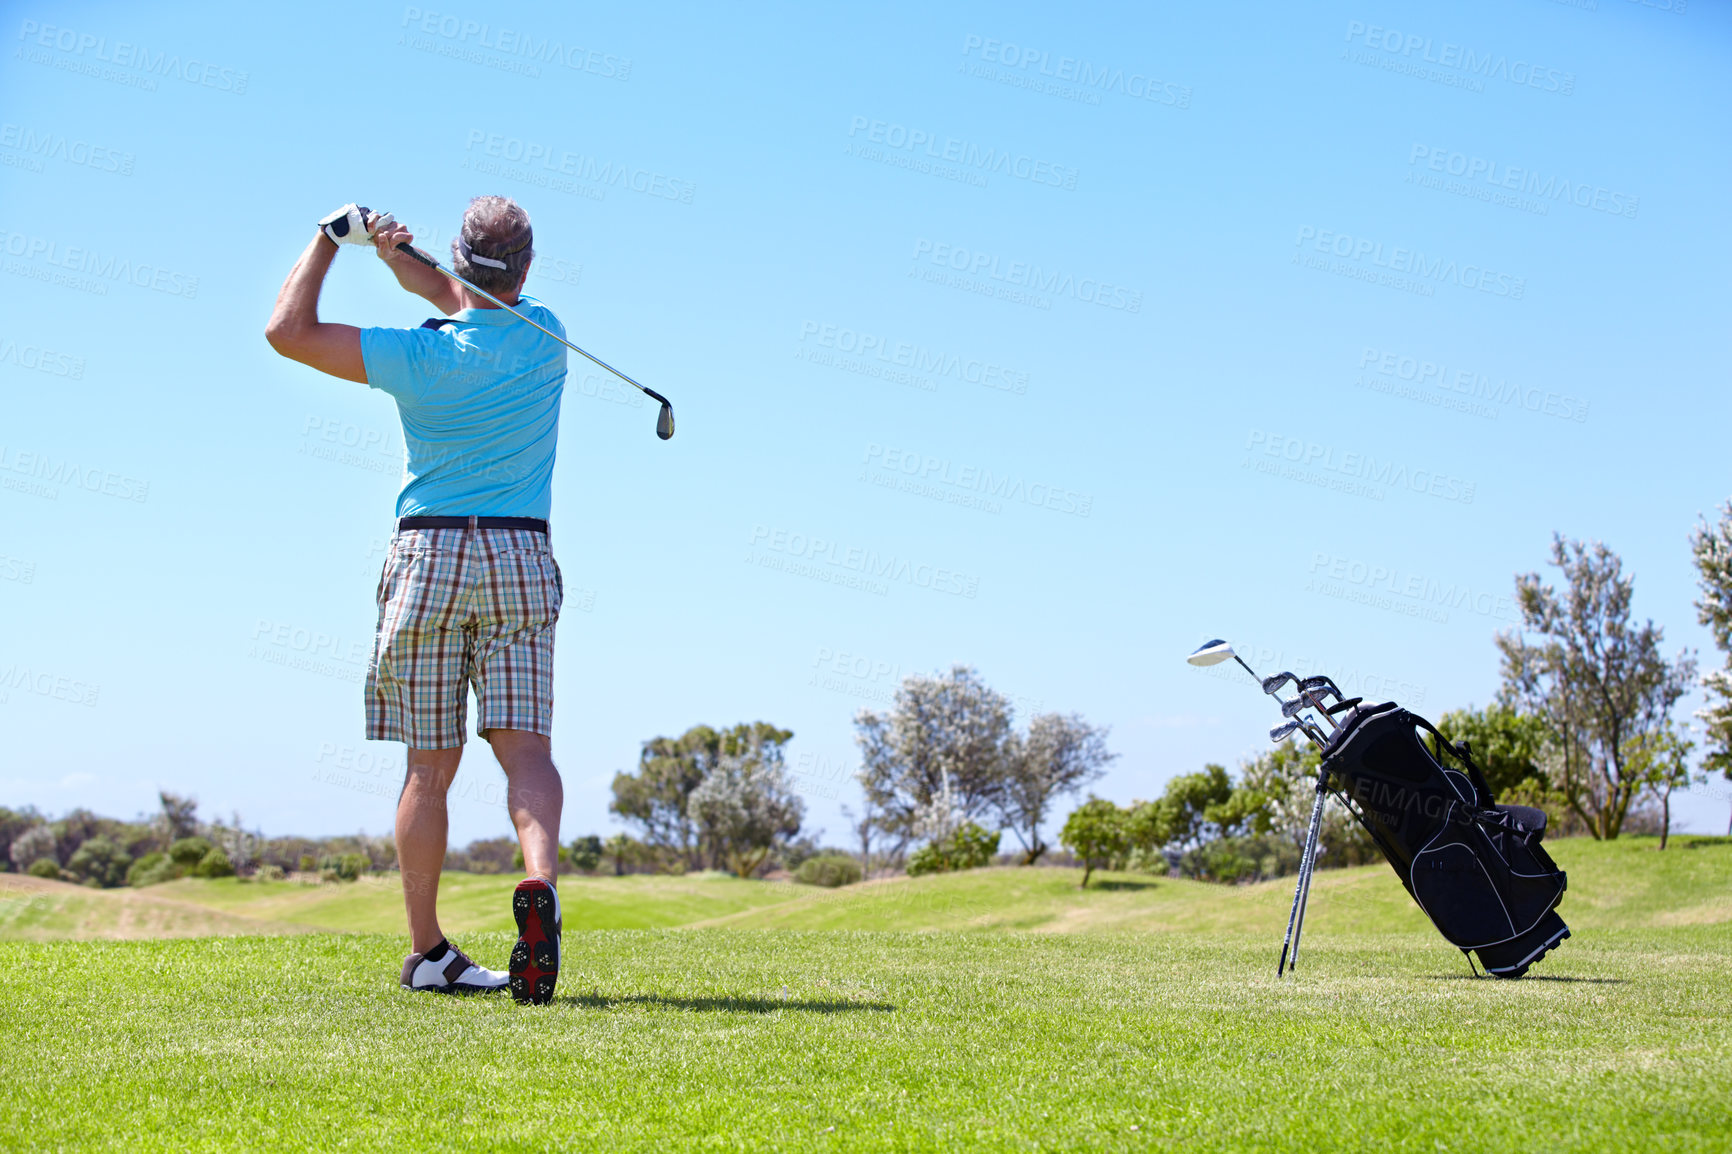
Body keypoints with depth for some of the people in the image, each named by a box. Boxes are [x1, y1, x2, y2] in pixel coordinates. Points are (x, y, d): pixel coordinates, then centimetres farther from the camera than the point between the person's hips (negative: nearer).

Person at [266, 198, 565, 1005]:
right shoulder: (544, 338, 2)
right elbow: (473, 309, 21)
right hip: (519, 559, 1)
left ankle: (427, 952, 11)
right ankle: (540, 881, -33)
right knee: (524, 747, -6)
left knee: (430, 765, 5)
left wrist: (331, 238, 4)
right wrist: (403, 260, 5)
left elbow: (288, 332, -5)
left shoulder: (420, 357, -10)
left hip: (430, 555, -1)